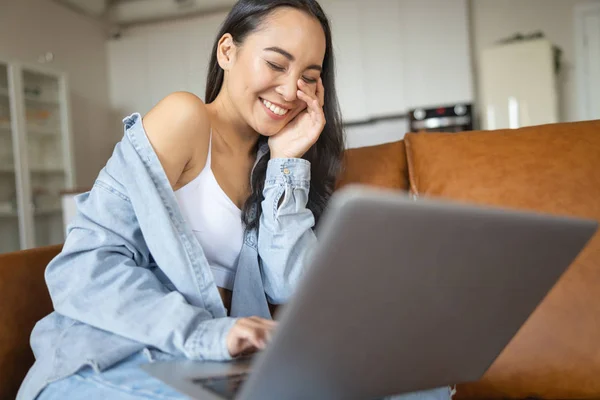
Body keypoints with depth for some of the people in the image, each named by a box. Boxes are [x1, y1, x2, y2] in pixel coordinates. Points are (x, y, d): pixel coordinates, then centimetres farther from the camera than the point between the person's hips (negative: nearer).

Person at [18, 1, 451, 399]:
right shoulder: (184, 118, -7)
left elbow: (287, 290, -1)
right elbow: (83, 264, -14)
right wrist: (201, 332, -26)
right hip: (114, 362, -5)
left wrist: (286, 162, -5)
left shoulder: (267, 161, 10)